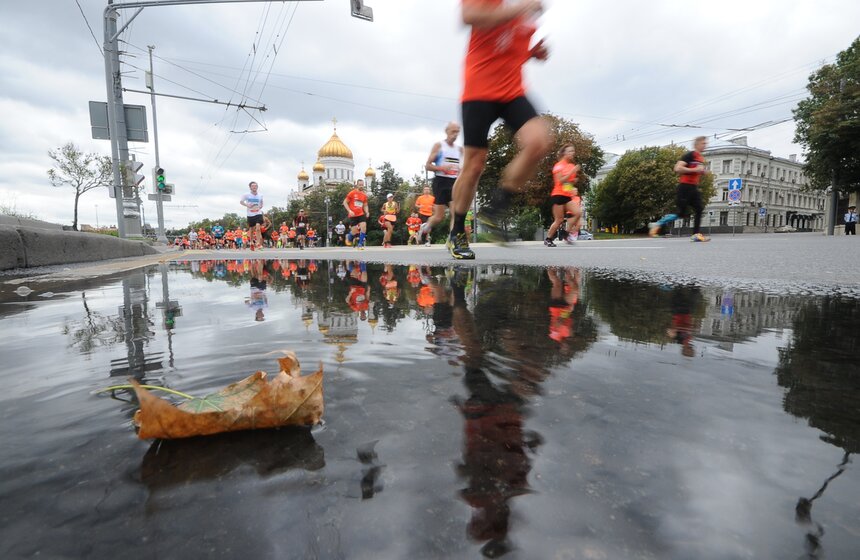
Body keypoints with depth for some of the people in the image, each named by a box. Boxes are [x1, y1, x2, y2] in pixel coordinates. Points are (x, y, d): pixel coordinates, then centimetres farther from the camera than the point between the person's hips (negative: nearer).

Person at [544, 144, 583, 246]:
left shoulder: (572, 166, 13)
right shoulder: (559, 165, -7)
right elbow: (560, 180, -18)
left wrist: (575, 180, 4)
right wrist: (572, 171, -19)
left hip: (568, 196, 6)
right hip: (558, 195, -6)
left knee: (578, 213, -13)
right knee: (559, 220, -5)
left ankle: (567, 233, 0)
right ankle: (548, 239, 9)